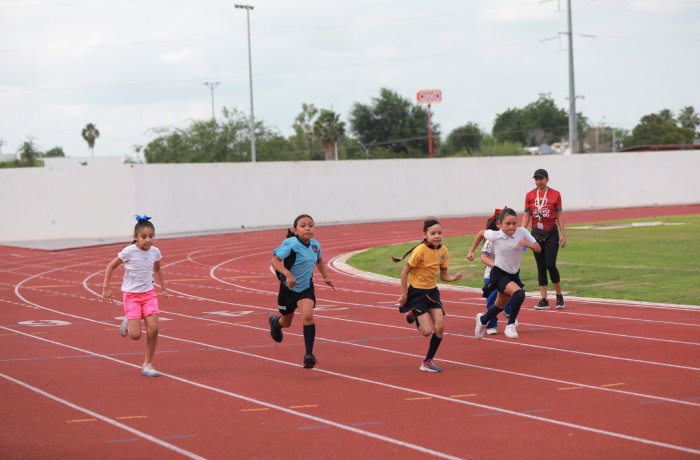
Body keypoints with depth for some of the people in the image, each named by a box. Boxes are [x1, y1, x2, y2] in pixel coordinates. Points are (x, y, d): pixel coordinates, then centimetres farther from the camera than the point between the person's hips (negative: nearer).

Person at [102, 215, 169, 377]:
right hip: (131, 295, -4)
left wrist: (163, 288, 21)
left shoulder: (155, 252, -3)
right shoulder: (129, 251, -16)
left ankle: (148, 364, 3)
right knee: (135, 335, -13)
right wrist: (106, 287, -6)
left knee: (153, 329, -13)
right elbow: (111, 266, -4)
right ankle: (128, 323, 25)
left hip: (149, 293, 4)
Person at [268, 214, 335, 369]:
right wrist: (287, 274, -48)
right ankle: (275, 322, 56)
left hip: (306, 288, 2)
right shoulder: (291, 244, -25)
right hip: (289, 288, -2)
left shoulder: (315, 245, -6)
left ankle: (309, 354, -18)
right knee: (286, 322, 17)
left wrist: (325, 277, 12)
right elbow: (274, 261, -35)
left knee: (308, 316, -23)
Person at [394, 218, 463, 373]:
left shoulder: (443, 251, -3)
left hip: (432, 291, 6)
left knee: (440, 327, -5)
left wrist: (454, 278, -17)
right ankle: (413, 314, 24)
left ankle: (427, 362, 11)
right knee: (428, 331, -10)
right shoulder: (421, 250, -22)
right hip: (416, 291, -6)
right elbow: (405, 272, -15)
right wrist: (403, 295, -14)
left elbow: (444, 276, 5)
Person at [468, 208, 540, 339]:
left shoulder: (522, 232, -15)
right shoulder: (495, 236, -19)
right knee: (519, 293, -31)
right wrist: (471, 251, 7)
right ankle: (511, 325, -16)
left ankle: (483, 319, 53)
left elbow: (538, 249, -10)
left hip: (514, 274, 4)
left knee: (500, 306, 22)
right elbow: (481, 233, 2)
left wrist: (527, 244, -29)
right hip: (499, 274, -4)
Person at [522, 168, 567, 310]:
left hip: (551, 234, -3)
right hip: (536, 234, 3)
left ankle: (559, 296, 6)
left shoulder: (555, 194, -1)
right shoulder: (529, 195, 4)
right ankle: (544, 300, 6)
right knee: (541, 267, 4)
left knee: (550, 264, -12)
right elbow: (526, 216, 5)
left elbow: (559, 215, 1)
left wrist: (563, 235, -2)